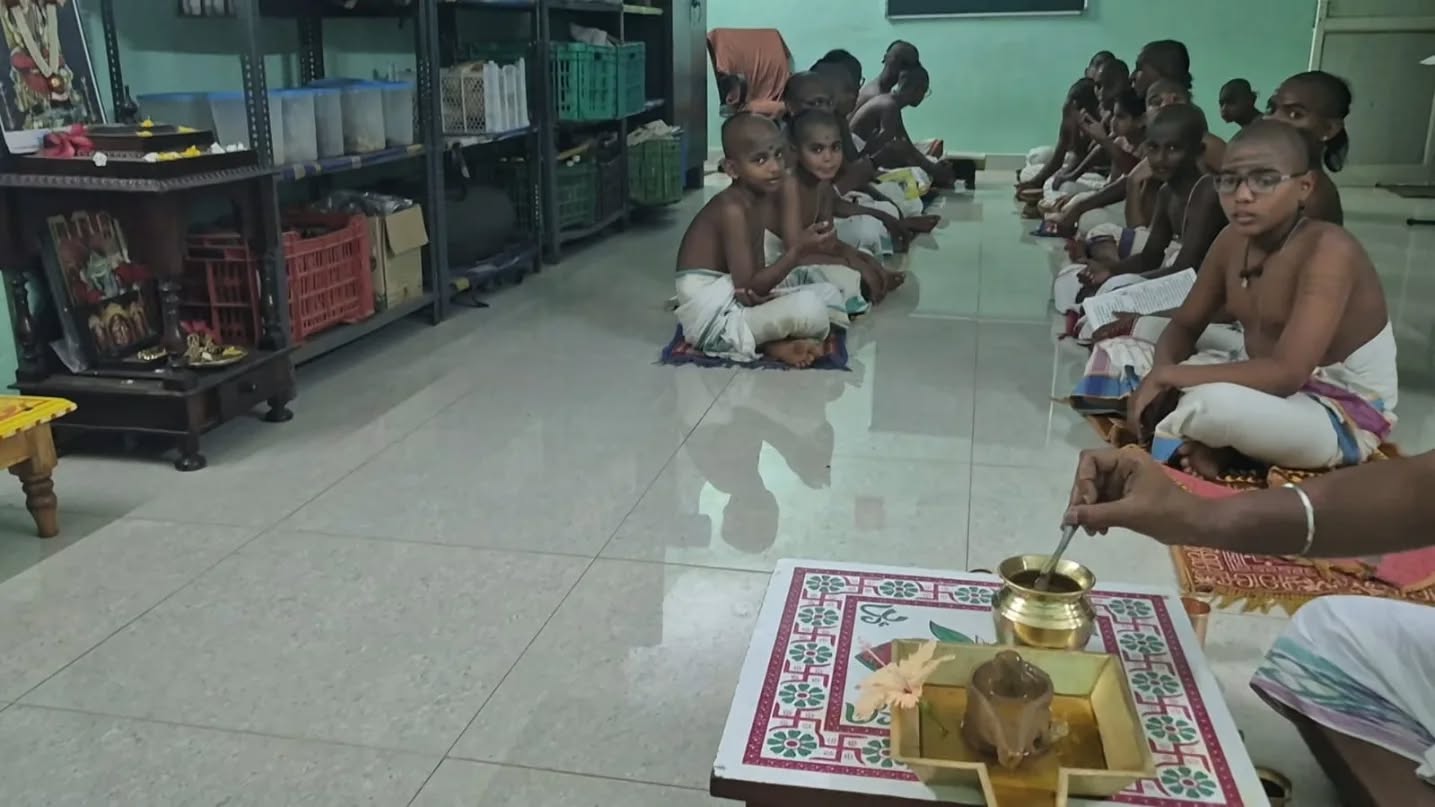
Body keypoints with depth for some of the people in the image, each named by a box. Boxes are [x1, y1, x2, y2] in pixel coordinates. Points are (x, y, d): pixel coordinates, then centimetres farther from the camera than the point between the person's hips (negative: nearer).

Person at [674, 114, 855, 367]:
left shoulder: (762, 197, 7)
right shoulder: (732, 209, -20)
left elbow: (755, 272, 6)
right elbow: (747, 287, -23)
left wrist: (760, 290, -18)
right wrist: (798, 251, -27)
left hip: (737, 301, 10)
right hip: (713, 315, -10)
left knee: (829, 294, 10)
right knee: (808, 308, -28)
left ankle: (774, 342, -8)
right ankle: (777, 345, 0)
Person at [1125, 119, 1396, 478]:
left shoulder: (1328, 250, -27)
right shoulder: (1233, 240, -4)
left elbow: (1286, 374, -35)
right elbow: (1184, 327, 5)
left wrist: (1168, 375, -31)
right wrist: (1159, 375, -19)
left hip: (1345, 415, -8)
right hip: (1267, 386, 8)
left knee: (1211, 404, -37)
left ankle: (1177, 435, -5)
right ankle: (1209, 444, -10)